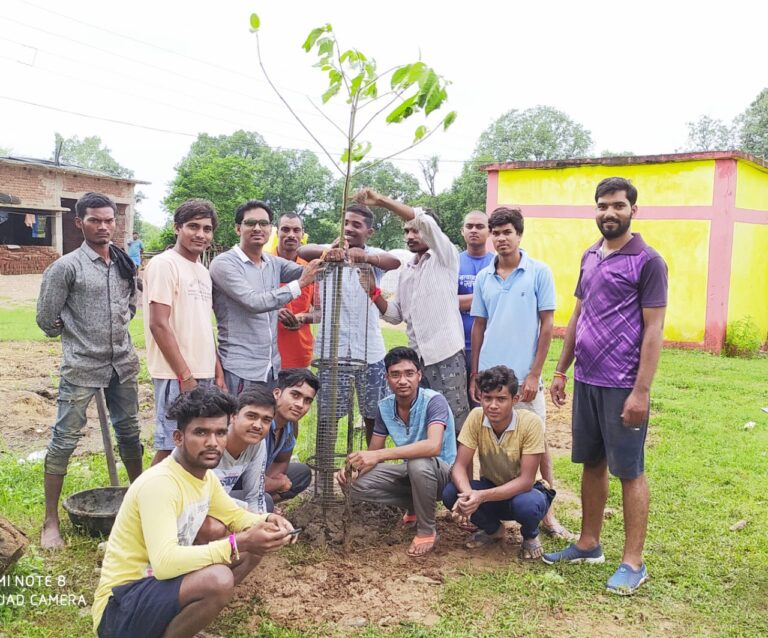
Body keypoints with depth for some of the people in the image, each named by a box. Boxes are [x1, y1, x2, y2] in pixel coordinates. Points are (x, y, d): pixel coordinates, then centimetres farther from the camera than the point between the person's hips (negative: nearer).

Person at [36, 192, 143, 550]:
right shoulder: (67, 266, -11)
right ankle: (51, 522, 10)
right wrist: (79, 333, 4)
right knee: (64, 439, -1)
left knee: (129, 432, 17)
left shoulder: (124, 263, 5)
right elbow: (46, 319, -7)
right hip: (81, 367, -5)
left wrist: (117, 326, 8)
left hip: (123, 363, 5)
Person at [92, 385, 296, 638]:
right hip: (120, 608, -9)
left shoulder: (205, 476, 2)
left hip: (160, 579, 9)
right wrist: (238, 543, -34)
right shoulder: (159, 483, -26)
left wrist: (268, 521, -6)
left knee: (253, 548, 6)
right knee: (219, 579, -34)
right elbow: (165, 562, -36)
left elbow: (236, 515, 15)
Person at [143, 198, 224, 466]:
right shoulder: (164, 264, -10)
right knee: (171, 449, -3)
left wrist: (217, 372, 13)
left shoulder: (202, 271, 15)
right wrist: (185, 375, -17)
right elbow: (159, 325, -16)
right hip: (177, 376, -8)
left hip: (204, 375, 8)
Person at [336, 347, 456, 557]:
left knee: (418, 463, -40)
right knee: (356, 485, -16)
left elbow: (433, 446, -41)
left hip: (441, 471, -6)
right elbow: (373, 452, 1)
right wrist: (353, 467, -23)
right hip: (409, 472, 6)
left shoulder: (433, 401, -24)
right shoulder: (385, 407, -5)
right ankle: (414, 506, 9)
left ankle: (427, 531, -13)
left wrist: (378, 455, -44)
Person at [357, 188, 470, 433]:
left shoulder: (444, 258, -1)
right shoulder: (405, 271, 17)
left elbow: (427, 222, -19)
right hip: (416, 358, 6)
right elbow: (396, 315, 17)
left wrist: (381, 200, -20)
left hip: (445, 356, -6)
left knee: (456, 425, -1)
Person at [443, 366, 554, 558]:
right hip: (492, 487, 3)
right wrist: (467, 493, -40)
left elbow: (526, 480, -27)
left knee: (526, 504, -37)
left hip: (524, 490, -3)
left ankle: (530, 535, 2)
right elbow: (460, 466, -18)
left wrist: (483, 496, -40)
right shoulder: (476, 417, -18)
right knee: (450, 493, -24)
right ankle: (493, 529, 8)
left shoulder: (530, 422, -27)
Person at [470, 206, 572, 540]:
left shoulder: (539, 272, -3)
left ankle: (548, 512, 16)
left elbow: (547, 325, -4)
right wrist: (474, 375, 9)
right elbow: (478, 326, 12)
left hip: (524, 376, -3)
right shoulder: (483, 277, 7)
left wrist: (534, 374, -9)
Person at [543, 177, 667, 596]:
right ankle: (588, 544, 29)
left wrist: (641, 391, -16)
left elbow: (653, 330, -12)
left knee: (629, 471, 3)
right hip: (586, 380, 7)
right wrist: (561, 371, 14)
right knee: (592, 464, 15)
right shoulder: (590, 257, 12)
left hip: (622, 385, -6)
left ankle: (633, 562, 15)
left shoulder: (647, 261, -8)